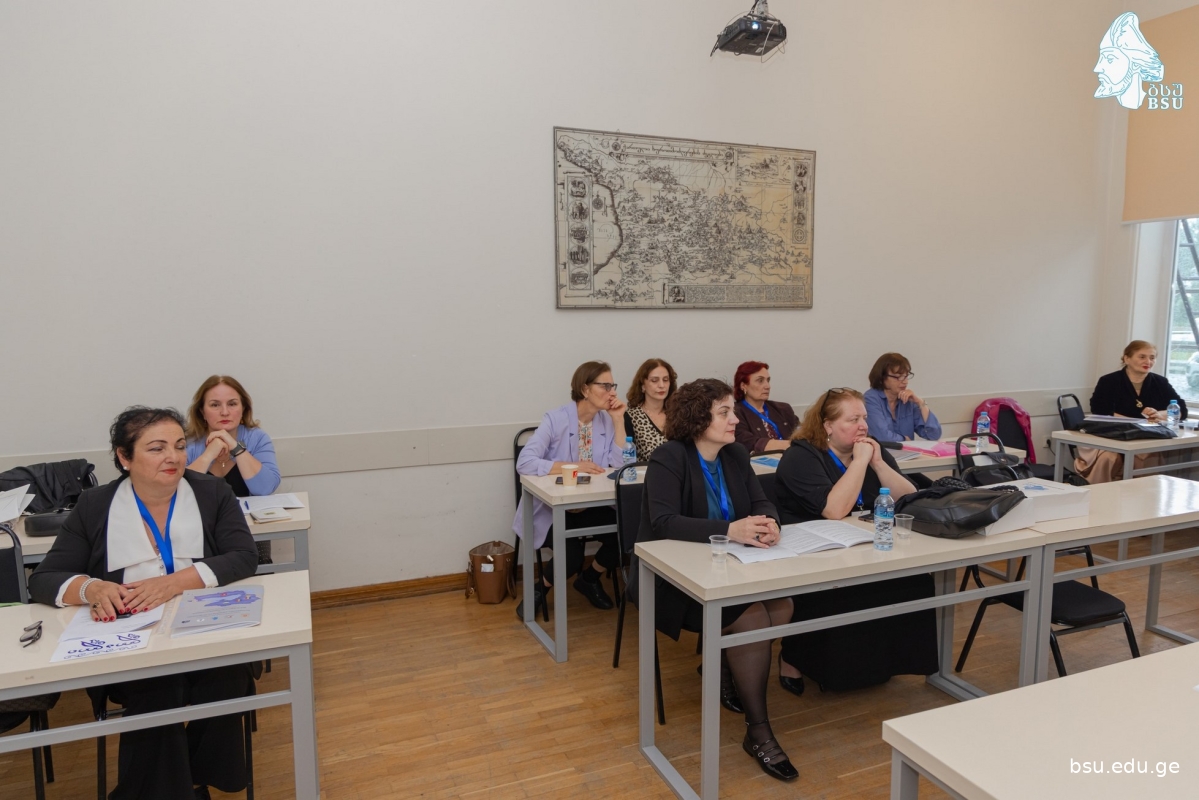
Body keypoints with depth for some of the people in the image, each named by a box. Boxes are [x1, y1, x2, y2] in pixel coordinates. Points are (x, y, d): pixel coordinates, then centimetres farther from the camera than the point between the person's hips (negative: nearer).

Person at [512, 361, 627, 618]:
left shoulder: (607, 420, 1)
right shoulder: (555, 419, -15)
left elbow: (621, 464, -9)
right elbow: (524, 463, -25)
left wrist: (618, 420, -13)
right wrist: (573, 466, -30)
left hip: (591, 507, 5)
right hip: (552, 507, -5)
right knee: (571, 559, -26)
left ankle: (589, 579, 14)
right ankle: (539, 589, 10)